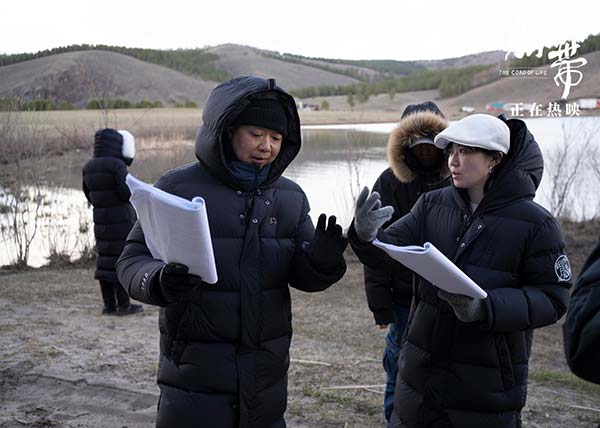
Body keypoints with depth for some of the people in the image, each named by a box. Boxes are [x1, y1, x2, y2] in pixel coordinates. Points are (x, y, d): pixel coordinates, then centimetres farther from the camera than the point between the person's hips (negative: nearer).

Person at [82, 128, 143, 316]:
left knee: (105, 258, 12)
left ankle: (109, 305, 14)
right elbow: (127, 193, -17)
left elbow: (89, 195, 12)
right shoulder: (117, 165, -15)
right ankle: (124, 305, 3)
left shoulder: (89, 167, 6)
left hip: (101, 219, 7)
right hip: (122, 220, -7)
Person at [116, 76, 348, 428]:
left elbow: (302, 275, 5)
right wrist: (160, 281, -29)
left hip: (267, 369, 4)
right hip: (197, 370, -4)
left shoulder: (290, 197, 6)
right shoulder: (179, 188, -7)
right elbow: (133, 260, -6)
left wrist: (321, 259, -18)